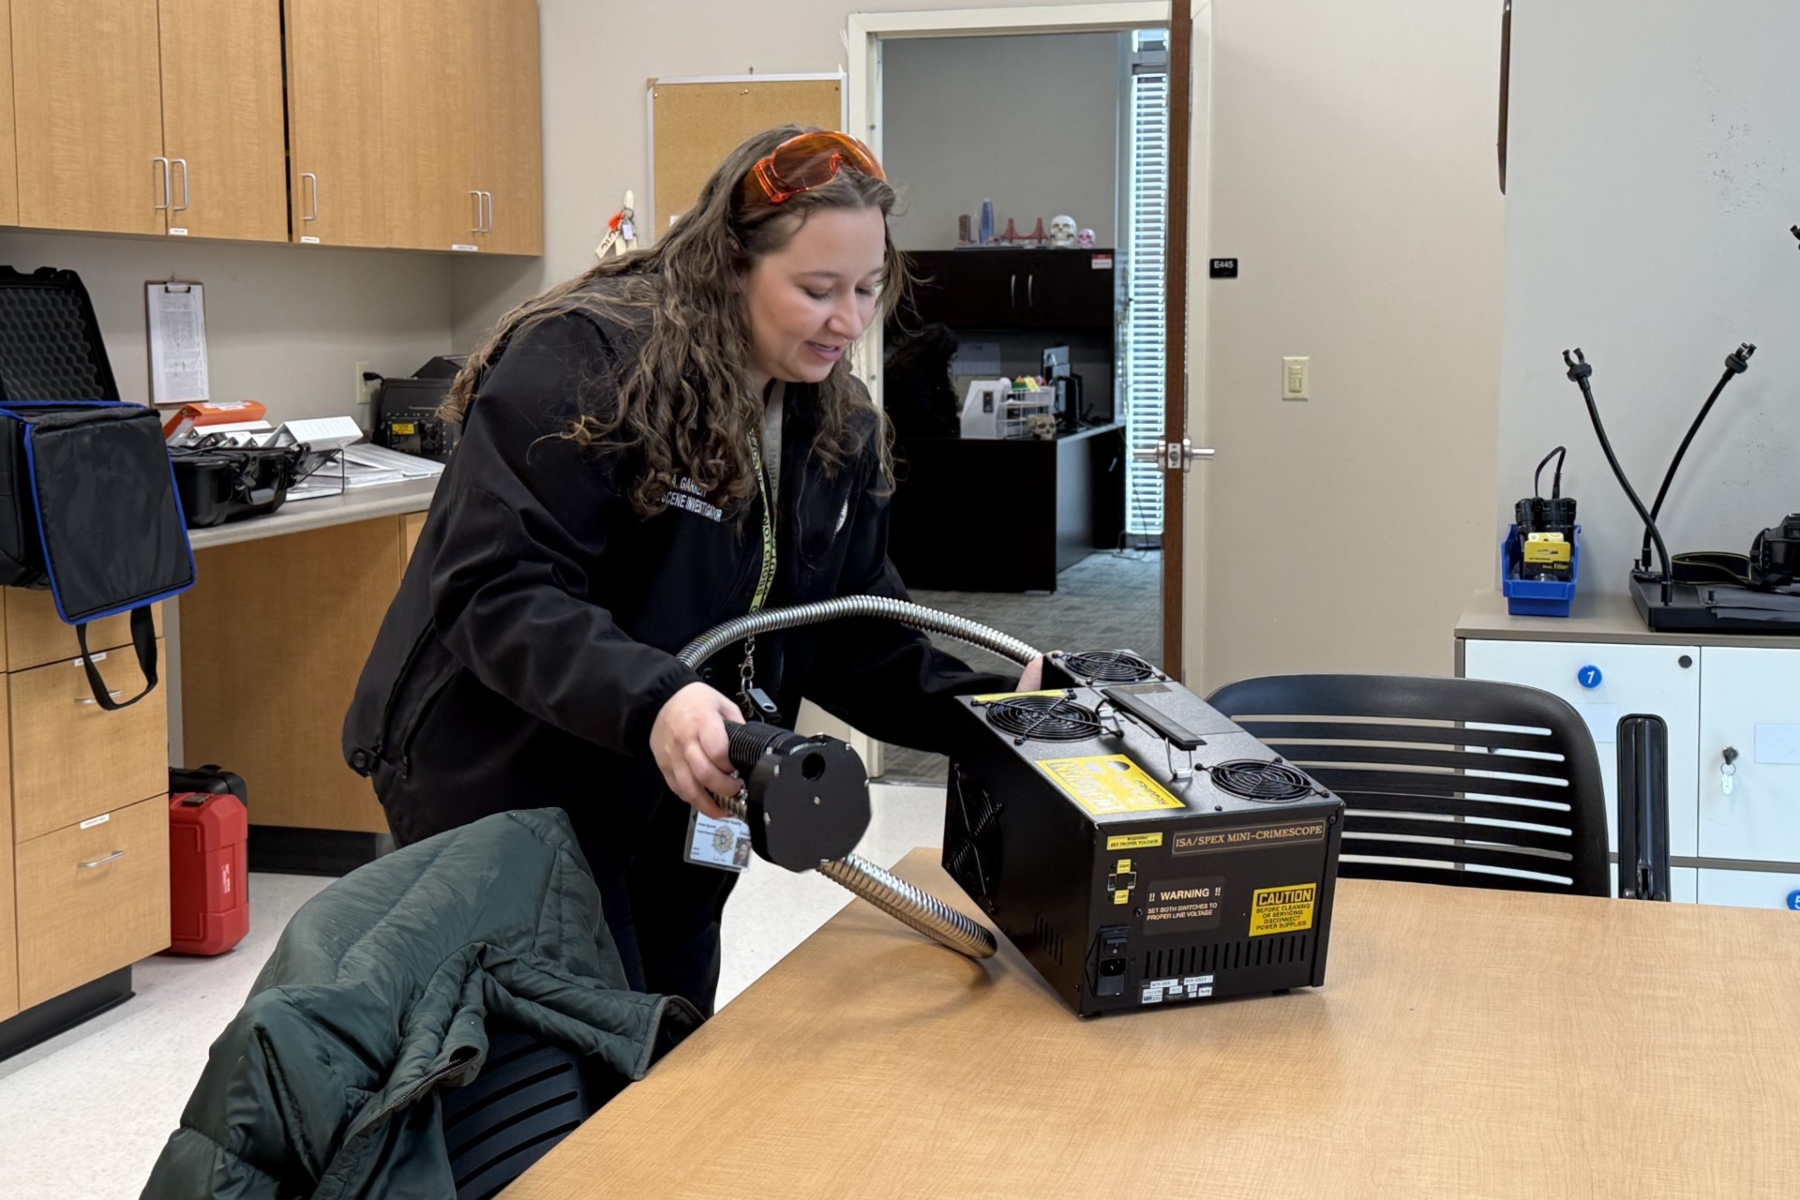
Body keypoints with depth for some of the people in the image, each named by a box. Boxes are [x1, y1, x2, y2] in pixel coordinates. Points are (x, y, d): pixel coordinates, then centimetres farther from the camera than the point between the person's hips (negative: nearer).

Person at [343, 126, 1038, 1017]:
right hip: (504, 790, -7)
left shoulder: (841, 429, 4)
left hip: (678, 810, 8)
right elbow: (496, 590, -28)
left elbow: (855, 634, 6)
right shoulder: (580, 363, -21)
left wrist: (989, 710, -10)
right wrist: (649, 699, -42)